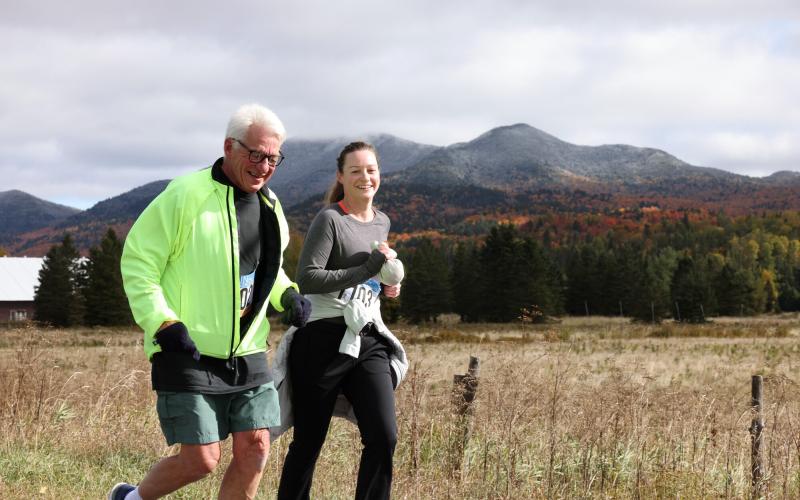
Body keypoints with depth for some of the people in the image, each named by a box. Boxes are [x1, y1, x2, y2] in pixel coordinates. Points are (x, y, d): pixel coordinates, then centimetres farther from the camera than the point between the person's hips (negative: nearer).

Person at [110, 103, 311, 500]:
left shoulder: (269, 206, 10)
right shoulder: (186, 195, -13)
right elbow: (137, 261, -10)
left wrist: (287, 296, 6)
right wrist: (161, 323, -20)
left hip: (247, 355, 7)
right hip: (188, 353, -7)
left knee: (254, 450, 0)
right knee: (200, 460, -7)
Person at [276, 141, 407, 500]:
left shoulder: (382, 223, 15)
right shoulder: (329, 219, -6)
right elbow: (307, 279, -17)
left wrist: (387, 285, 11)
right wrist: (368, 269, -18)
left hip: (368, 340, 6)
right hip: (324, 340, -5)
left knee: (383, 437, -9)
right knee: (309, 441, 4)